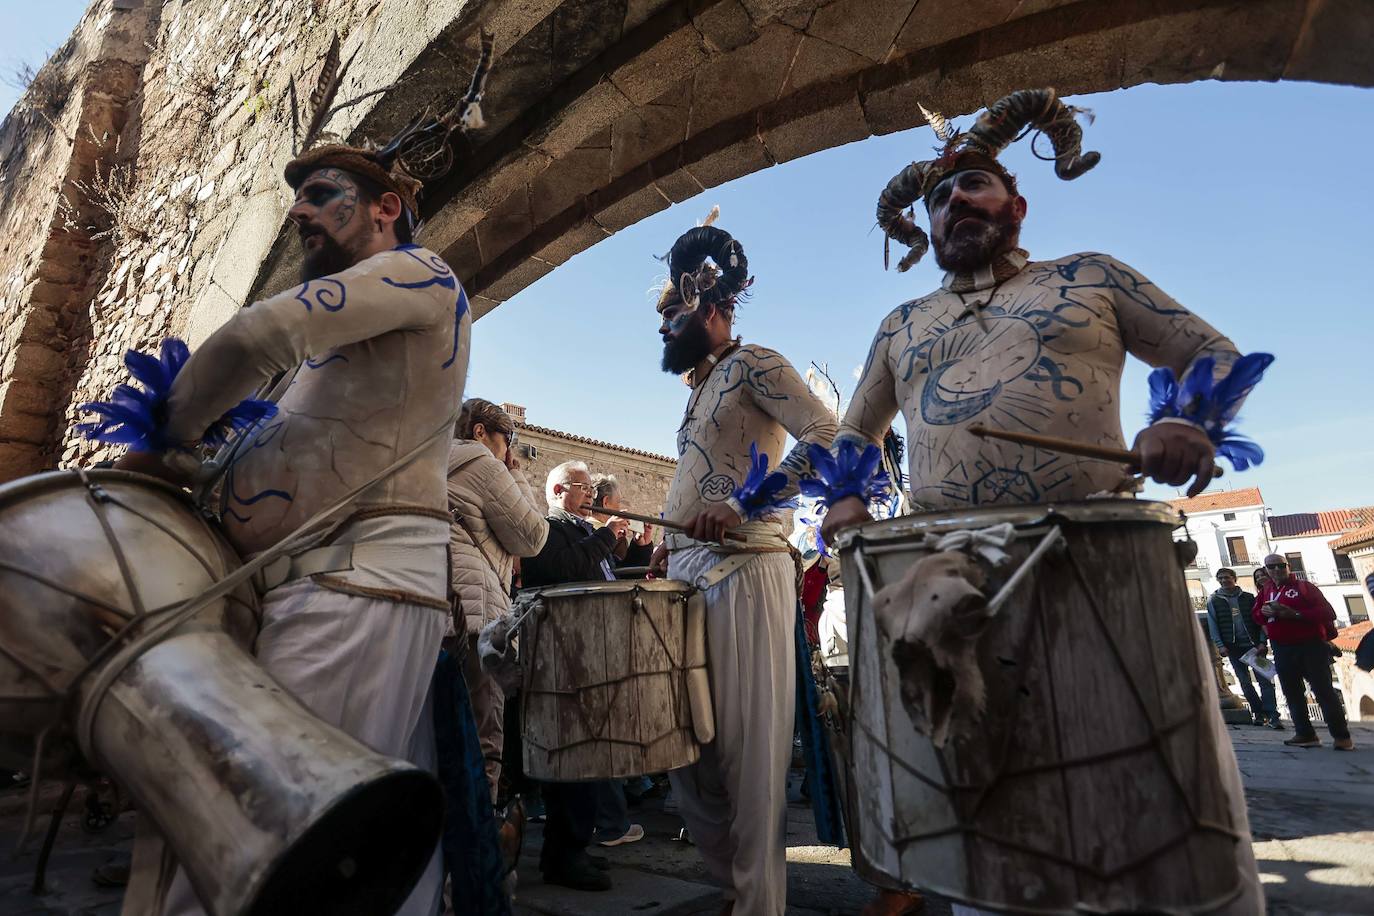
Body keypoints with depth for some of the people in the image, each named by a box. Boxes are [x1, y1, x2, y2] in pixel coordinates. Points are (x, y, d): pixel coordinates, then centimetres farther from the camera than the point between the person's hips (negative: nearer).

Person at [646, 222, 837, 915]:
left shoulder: (751, 363, -1)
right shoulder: (700, 388, 25)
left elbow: (826, 435, -14)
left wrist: (742, 506, -22)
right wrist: (672, 543, 16)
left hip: (741, 571, -9)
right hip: (689, 572, 9)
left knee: (746, 744, -2)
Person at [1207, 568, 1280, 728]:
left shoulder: (1248, 597, 7)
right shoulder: (1213, 601, 5)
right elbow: (1213, 625, 1)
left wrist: (1262, 642, -8)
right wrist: (1220, 645, -8)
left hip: (1254, 644, 0)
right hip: (1234, 647, 1)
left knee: (1265, 679, -6)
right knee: (1245, 682, 5)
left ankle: (1272, 715, -6)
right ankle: (1259, 712, 15)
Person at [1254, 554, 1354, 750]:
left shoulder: (1305, 587, -3)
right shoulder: (1265, 592, 11)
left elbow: (1328, 613, -11)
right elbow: (1256, 615, 19)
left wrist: (1295, 614, -22)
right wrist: (1264, 611, -4)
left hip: (1311, 648, -5)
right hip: (1282, 651, 5)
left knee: (1323, 691, -4)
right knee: (1293, 694, 8)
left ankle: (1342, 737, 6)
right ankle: (1305, 734, 15)